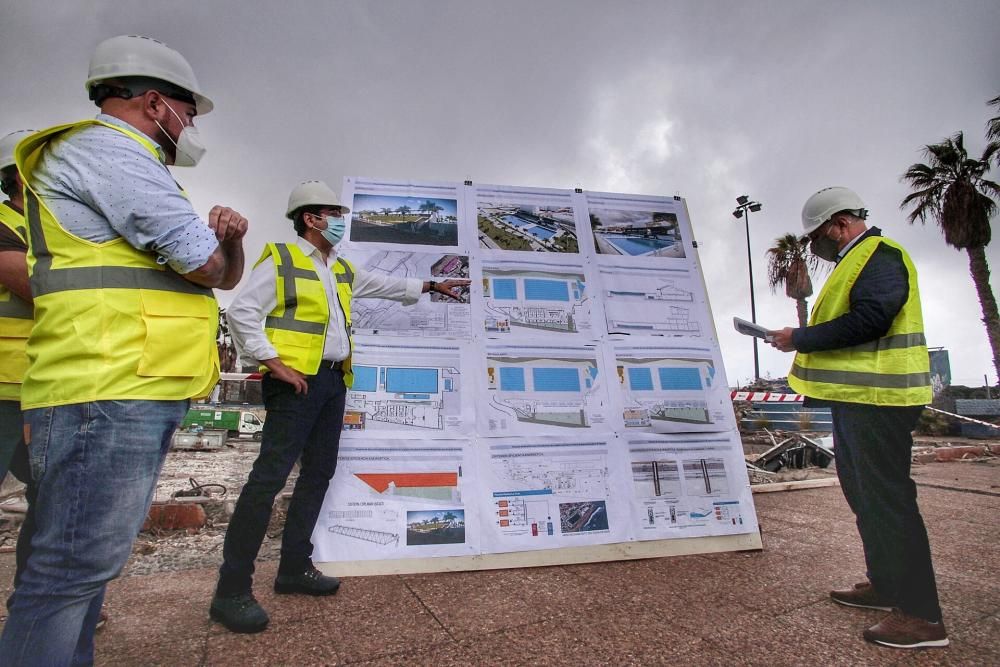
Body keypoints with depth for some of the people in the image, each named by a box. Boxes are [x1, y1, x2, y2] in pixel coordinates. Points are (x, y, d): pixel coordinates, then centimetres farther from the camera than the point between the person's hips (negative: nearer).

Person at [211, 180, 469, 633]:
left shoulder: (342, 270, 19)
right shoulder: (280, 259, -4)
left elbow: (386, 285, 29)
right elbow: (241, 312, -10)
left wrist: (431, 286, 29)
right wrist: (273, 362, -16)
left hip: (334, 380, 8)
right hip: (297, 380, -8)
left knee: (319, 473, 10)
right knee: (270, 476, -10)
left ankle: (294, 568, 23)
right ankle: (232, 590, 0)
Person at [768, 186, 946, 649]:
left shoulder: (880, 255, -11)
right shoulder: (857, 262, 22)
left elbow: (869, 320, -24)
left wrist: (800, 339, -17)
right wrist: (803, 343, 9)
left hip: (876, 399, -11)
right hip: (856, 397, 11)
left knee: (887, 498, -7)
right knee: (863, 493, 18)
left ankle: (921, 615, 4)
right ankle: (886, 586, 31)